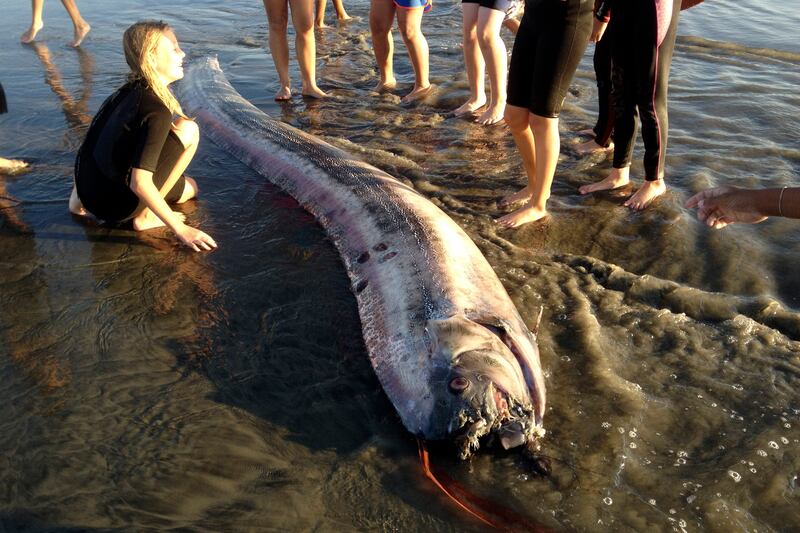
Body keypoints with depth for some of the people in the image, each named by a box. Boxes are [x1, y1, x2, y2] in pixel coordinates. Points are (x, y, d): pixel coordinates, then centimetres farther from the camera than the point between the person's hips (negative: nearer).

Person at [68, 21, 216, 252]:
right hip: (115, 205, -9)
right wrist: (181, 229, -22)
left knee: (189, 188, 28)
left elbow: (91, 144, 16)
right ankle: (145, 215, -5)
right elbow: (140, 184, -28)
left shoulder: (129, 92, 5)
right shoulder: (157, 111, -22)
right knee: (188, 130, -9)